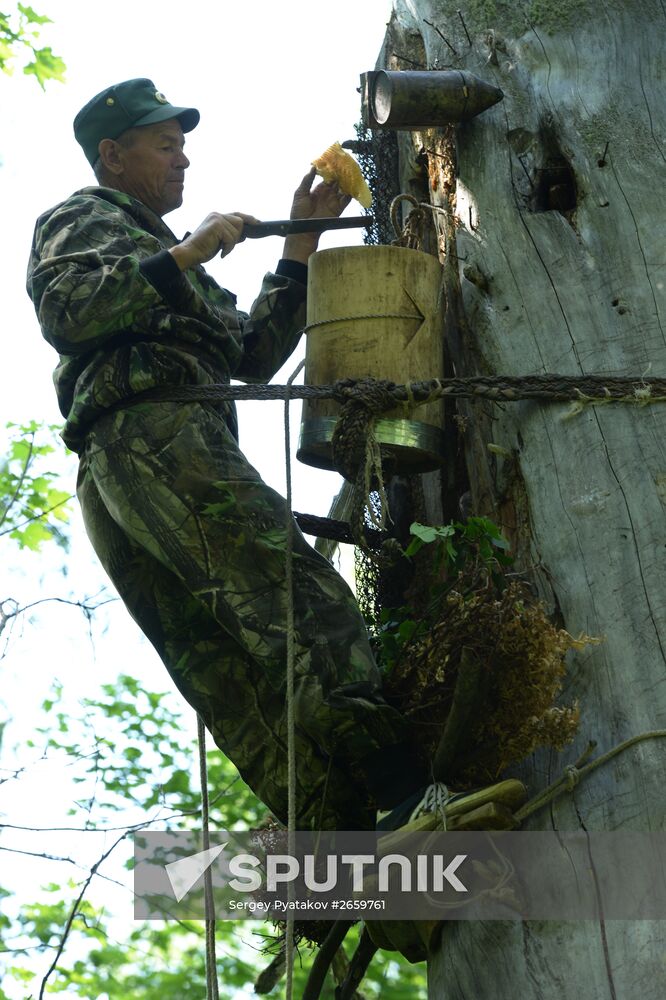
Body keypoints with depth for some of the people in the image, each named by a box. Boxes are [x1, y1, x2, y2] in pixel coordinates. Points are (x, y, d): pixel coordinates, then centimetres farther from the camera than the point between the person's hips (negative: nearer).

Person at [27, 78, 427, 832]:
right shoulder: (80, 220, 15)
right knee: (293, 588, -28)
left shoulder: (162, 255, 42)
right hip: (148, 436, -10)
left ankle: (333, 838, -16)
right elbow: (63, 307, -8)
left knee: (230, 668, -6)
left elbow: (254, 354, 33)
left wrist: (300, 245, 29)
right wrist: (185, 255, -5)